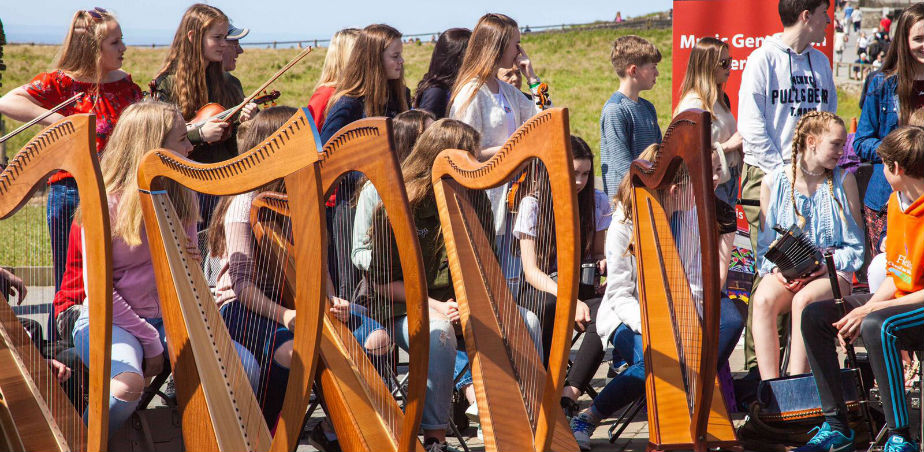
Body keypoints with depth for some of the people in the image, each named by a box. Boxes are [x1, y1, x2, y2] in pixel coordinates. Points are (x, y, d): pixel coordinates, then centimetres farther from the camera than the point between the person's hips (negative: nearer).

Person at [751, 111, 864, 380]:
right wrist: (778, 269, -12)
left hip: (832, 272, -1)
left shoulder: (843, 181, 6)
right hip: (783, 274, 1)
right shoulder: (773, 183, 6)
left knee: (803, 301, -34)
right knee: (763, 300, -32)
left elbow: (854, 244, 5)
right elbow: (765, 246, 9)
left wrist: (827, 264, -12)